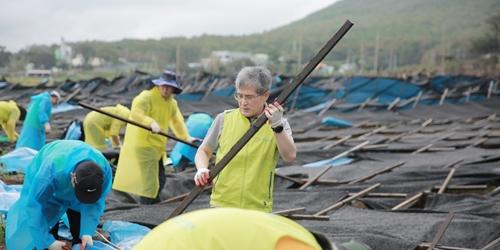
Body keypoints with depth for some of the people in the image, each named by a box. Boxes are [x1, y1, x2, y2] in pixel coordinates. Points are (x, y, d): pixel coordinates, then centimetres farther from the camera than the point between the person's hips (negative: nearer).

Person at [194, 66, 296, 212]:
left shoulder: (279, 124, 0)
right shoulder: (224, 119, 4)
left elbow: (290, 156, -15)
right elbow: (204, 151, 13)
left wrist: (277, 126, -28)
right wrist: (202, 170, -7)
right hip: (222, 204, 1)